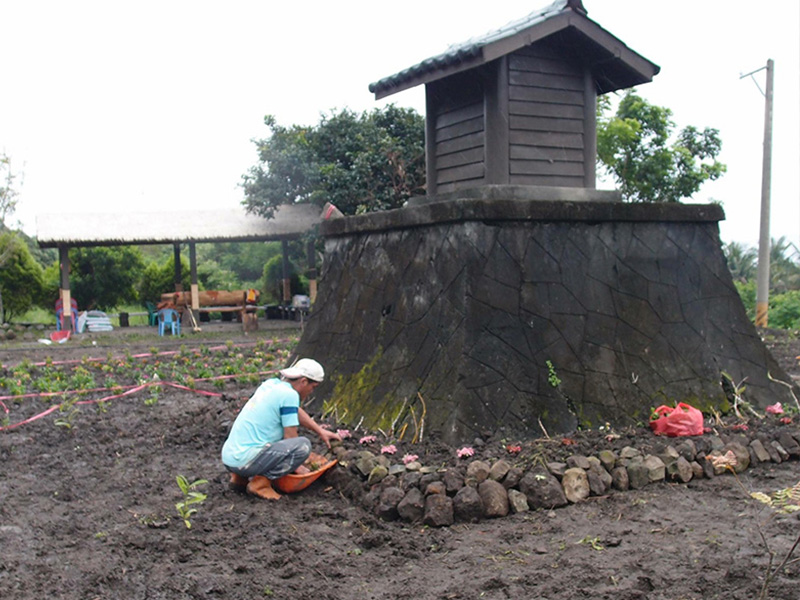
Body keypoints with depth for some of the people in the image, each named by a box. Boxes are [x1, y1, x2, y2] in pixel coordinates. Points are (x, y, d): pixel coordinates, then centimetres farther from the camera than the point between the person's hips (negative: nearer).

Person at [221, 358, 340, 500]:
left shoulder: (271, 384, 13)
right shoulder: (289, 394, -12)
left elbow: (296, 412, 30)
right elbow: (290, 438, -8)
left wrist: (320, 431, 35)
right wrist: (297, 466, 7)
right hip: (245, 460, -9)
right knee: (304, 445, -13)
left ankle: (240, 478, 17)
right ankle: (260, 483, -8)